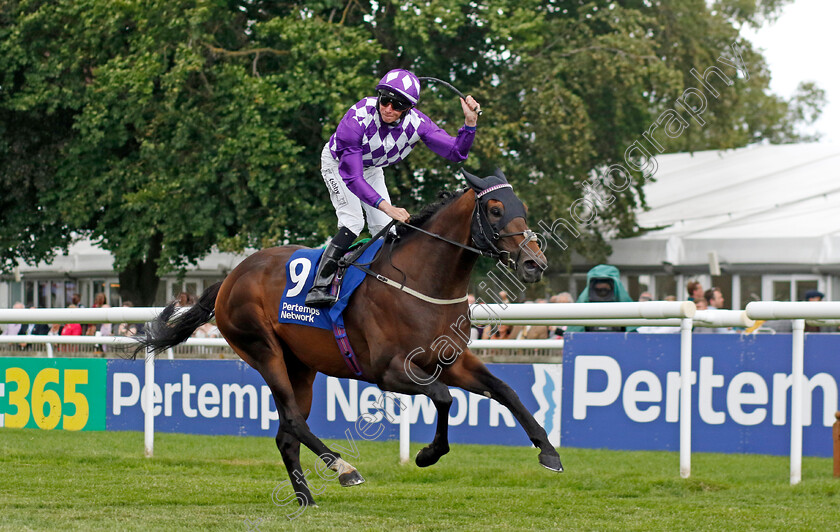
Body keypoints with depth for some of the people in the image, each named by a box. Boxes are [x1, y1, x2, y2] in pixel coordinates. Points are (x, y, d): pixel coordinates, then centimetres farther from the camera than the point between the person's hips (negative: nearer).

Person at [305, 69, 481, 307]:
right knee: (353, 223, -22)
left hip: (372, 169, 5)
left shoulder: (416, 123, -28)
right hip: (338, 163, -5)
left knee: (385, 229, 0)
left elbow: (455, 152, -25)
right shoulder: (358, 119, -42)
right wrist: (387, 207, -54)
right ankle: (318, 287, -22)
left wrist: (470, 122, -44)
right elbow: (351, 177, -44)